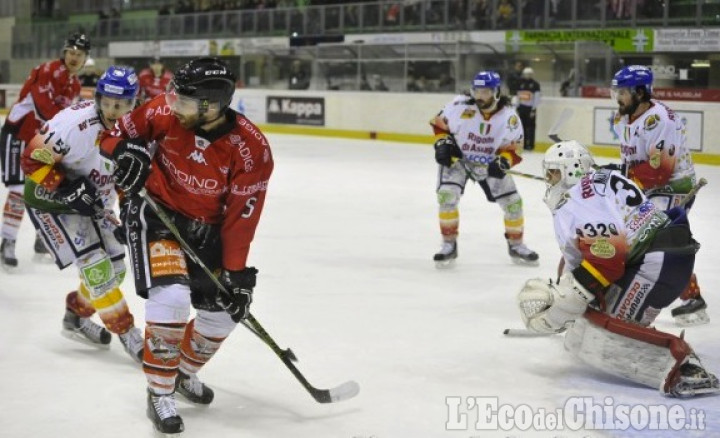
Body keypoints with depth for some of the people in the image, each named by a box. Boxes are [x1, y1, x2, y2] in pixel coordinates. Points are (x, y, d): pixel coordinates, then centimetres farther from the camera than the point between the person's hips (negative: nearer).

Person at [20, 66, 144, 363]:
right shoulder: (75, 122, -30)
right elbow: (33, 160, -25)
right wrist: (67, 190, -29)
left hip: (92, 203, 8)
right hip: (50, 201, -8)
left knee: (114, 269, 9)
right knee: (96, 267, -15)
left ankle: (76, 317, 30)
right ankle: (127, 333, -3)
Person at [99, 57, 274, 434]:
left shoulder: (252, 150, -22)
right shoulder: (168, 111, -19)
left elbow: (241, 217, -18)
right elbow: (121, 132, -1)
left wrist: (235, 272, -16)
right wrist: (124, 150, -24)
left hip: (206, 229, 2)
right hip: (156, 213, -2)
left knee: (225, 310, 7)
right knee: (171, 297, -23)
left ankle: (185, 373, 37)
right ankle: (160, 394, -7)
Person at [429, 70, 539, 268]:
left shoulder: (509, 116, -17)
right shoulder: (460, 106, -20)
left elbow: (512, 147, -14)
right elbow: (440, 122, -3)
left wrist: (503, 161, -32)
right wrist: (443, 142, -16)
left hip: (489, 164, 1)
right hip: (457, 158, -1)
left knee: (512, 201, -1)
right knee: (447, 194, -23)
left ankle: (516, 245, 22)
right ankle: (449, 245, -7)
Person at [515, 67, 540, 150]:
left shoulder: (535, 84, -7)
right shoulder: (521, 83, 11)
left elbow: (537, 97, -10)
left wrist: (534, 109, -14)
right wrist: (517, 107, 15)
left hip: (530, 108, -6)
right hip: (522, 107, 6)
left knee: (530, 127, -5)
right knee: (523, 126, 8)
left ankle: (530, 144, -2)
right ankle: (524, 144, 15)